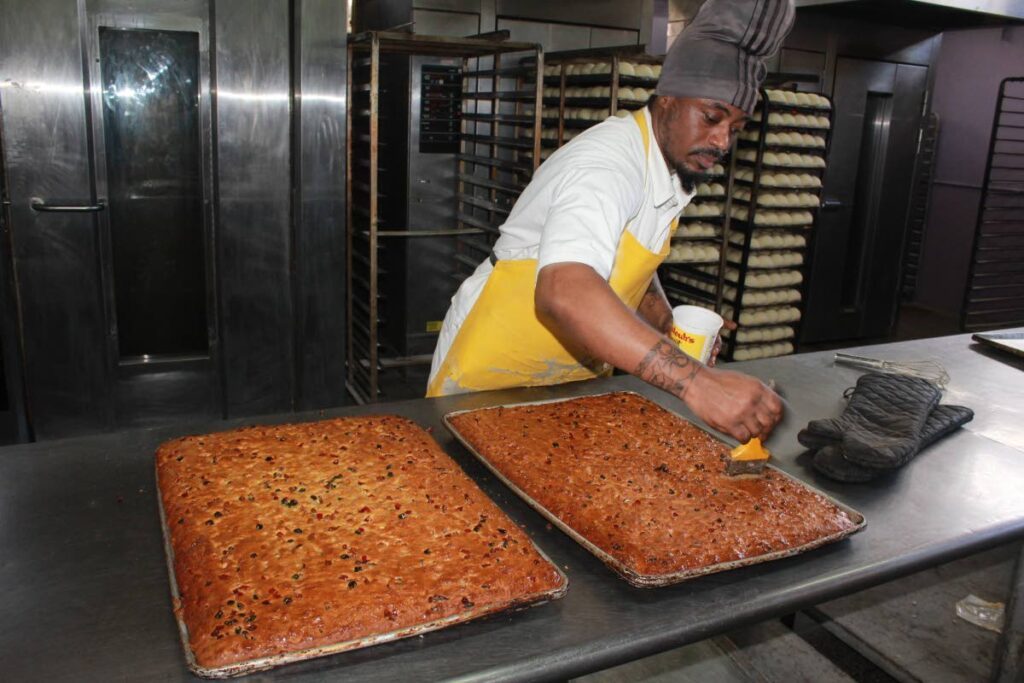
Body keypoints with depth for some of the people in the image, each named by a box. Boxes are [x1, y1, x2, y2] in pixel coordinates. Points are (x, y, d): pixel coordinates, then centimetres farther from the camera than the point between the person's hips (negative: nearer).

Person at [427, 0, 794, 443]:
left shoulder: (674, 167, 3)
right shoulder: (608, 161, -27)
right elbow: (564, 291, -46)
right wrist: (694, 381, -52)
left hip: (573, 378, 8)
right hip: (494, 373, -8)